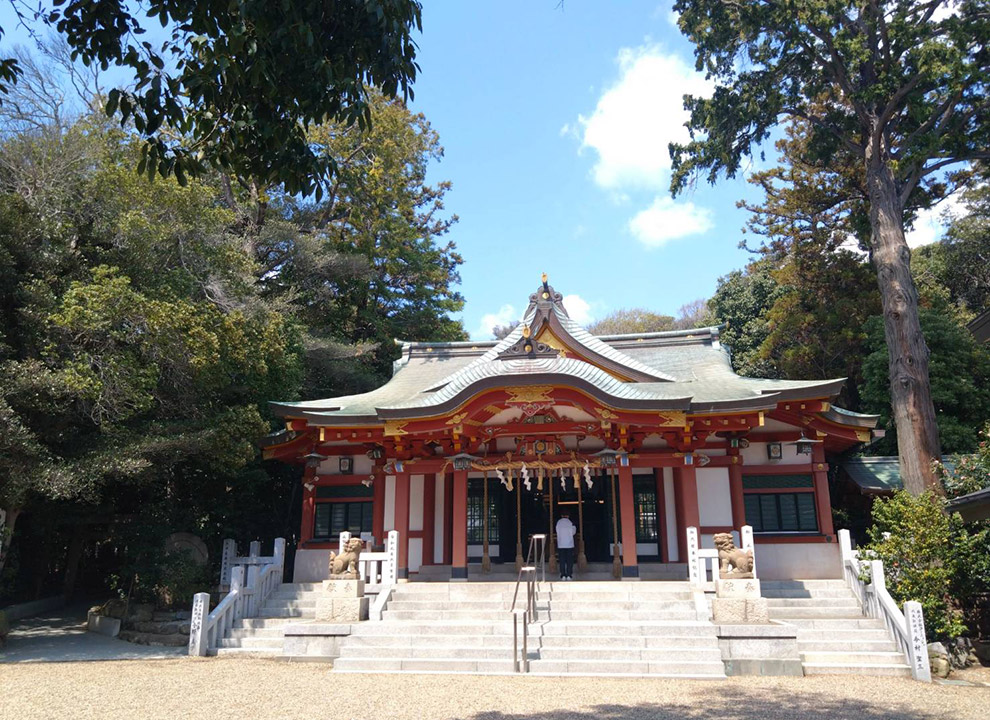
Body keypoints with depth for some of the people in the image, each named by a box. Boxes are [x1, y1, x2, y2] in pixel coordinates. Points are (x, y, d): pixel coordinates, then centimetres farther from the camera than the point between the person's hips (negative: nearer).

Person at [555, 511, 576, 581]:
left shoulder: (558, 522, -1)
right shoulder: (570, 523, -6)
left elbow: (557, 532, 5)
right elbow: (573, 532, 4)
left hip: (560, 545, 1)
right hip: (569, 544, -1)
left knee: (562, 560, 6)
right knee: (569, 560, 6)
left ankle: (563, 575, 4)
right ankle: (569, 575, 4)